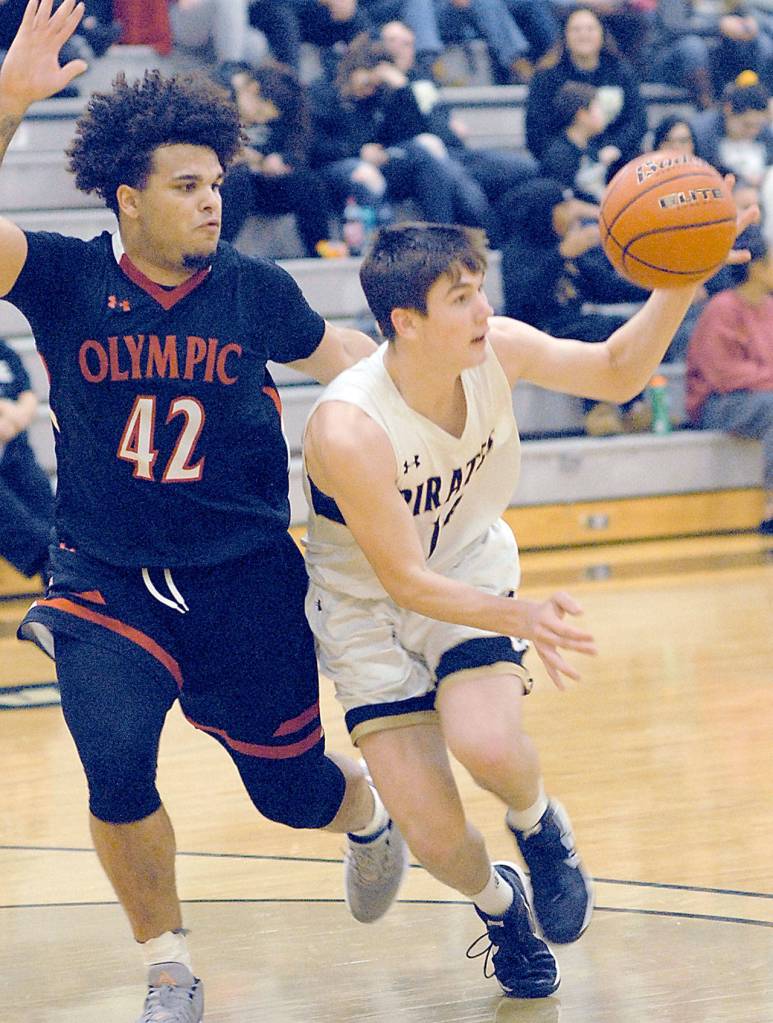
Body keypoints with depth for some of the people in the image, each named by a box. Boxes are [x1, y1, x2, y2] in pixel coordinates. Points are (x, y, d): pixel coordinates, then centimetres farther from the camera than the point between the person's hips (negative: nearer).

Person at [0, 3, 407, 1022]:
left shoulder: (255, 289, -3)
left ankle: (367, 812, 50)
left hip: (245, 581, 1)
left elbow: (335, 351, 18)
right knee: (116, 771, -23)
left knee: (293, 791, 10)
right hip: (105, 582, -1)